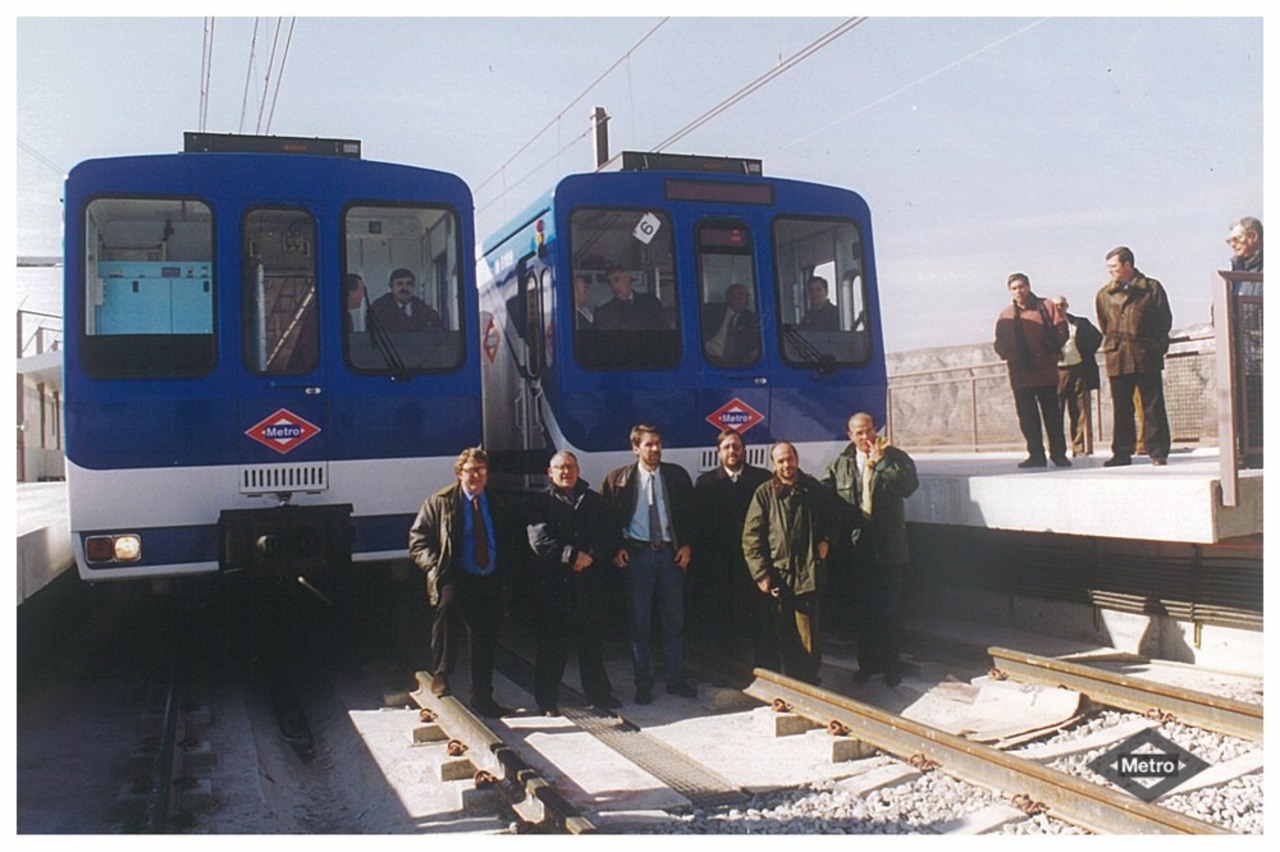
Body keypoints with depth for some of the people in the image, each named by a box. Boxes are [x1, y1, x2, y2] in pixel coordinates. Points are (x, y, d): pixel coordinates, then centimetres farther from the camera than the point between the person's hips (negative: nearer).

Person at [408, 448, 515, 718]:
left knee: (485, 643, 8)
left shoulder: (498, 506, 14)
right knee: (446, 606, -35)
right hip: (455, 578, -4)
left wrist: (506, 568, 5)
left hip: (490, 582, 4)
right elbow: (418, 538, 0)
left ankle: (482, 698, 23)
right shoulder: (441, 501, 2)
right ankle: (440, 677, -24)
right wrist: (434, 566, -15)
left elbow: (511, 545, 23)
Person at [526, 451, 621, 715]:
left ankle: (598, 692, 25)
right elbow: (539, 540, -10)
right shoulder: (541, 502, 2)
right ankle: (547, 699, 13)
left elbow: (608, 536, 5)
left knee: (592, 640, 11)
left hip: (590, 582, 3)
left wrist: (590, 557, -13)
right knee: (552, 643, 2)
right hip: (552, 583, -3)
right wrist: (573, 555, -17)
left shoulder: (595, 501, 13)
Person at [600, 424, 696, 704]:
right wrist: (615, 549, -7)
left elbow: (690, 513, 10)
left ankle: (676, 679, 20)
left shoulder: (677, 475, 5)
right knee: (639, 622, 4)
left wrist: (687, 545, 0)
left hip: (670, 553, 2)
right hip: (636, 553, -2)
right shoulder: (617, 479, -1)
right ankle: (643, 684, 15)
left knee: (674, 620, 8)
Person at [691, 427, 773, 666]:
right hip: (720, 564, 1)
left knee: (762, 618, -1)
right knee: (723, 620, 7)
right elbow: (698, 521, 2)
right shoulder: (705, 482, 7)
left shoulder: (762, 478, 5)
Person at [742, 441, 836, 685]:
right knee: (783, 634, 8)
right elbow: (751, 536, -3)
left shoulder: (813, 489, 7)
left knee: (809, 636, -1)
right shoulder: (764, 493, 0)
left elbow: (831, 519, 23)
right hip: (777, 576, 0)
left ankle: (809, 682, 12)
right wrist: (761, 574, -8)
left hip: (808, 574, 1)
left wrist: (825, 540, 3)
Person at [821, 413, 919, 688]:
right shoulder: (840, 464, 7)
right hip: (858, 545, 2)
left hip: (889, 545, -2)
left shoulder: (894, 457, -1)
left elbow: (909, 485, -17)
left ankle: (890, 664, 17)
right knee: (864, 606, 11)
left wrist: (876, 464, -19)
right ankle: (868, 662, 23)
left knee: (889, 607, 4)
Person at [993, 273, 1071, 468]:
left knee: (1052, 415, 3)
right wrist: (1007, 353, -8)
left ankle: (1058, 453, 11)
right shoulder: (1005, 316, 9)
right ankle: (1036, 455, 11)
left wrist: (1051, 348, -10)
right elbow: (1000, 344, 11)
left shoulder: (1046, 307, 3)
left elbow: (1062, 331, -1)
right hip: (1020, 374, 2)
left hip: (1046, 371, -2)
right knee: (1027, 417, 4)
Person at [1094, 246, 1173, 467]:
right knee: (1121, 408, 6)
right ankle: (1122, 452, 13)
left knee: (1153, 406, 0)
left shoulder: (1152, 289, 1)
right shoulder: (1104, 294, 9)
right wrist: (1114, 344, 10)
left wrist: (1156, 346, 1)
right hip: (1117, 359, 3)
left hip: (1147, 357, -3)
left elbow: (1165, 321, 5)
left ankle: (1158, 452, 5)